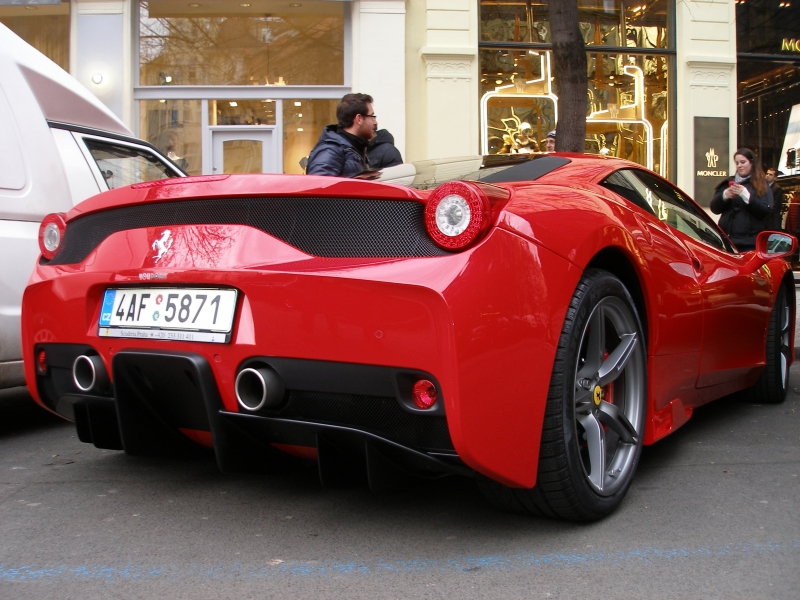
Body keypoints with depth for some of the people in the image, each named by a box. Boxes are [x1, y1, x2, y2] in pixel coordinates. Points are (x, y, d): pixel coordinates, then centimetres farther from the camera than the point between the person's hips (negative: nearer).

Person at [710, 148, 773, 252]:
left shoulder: (762, 185, 8)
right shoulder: (728, 183, 16)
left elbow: (766, 211, -6)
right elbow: (714, 208, 9)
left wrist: (746, 195, -16)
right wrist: (724, 196, -11)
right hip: (727, 239, 2)